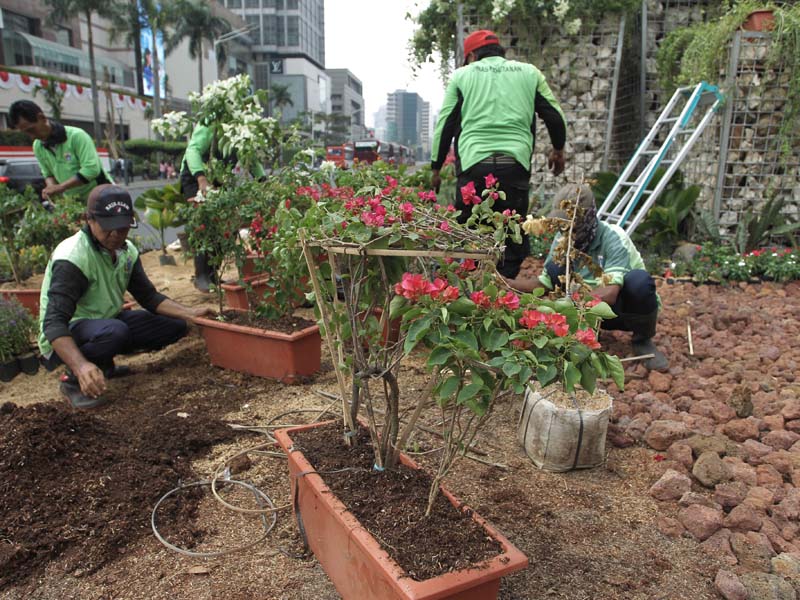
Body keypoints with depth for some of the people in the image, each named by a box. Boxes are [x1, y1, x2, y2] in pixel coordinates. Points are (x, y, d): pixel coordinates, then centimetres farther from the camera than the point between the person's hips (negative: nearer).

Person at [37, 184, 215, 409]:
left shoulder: (127, 251, -1)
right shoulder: (71, 258, -25)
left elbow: (149, 297, 5)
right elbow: (54, 323, -32)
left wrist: (190, 313, -9)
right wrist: (81, 366, -47)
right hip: (66, 339, -8)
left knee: (175, 325, -3)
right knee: (114, 331, -39)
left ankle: (105, 364, 10)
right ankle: (73, 381, -11)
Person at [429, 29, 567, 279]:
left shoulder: (462, 75, 14)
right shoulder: (529, 72, 18)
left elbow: (444, 124, 11)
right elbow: (555, 115, 19)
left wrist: (436, 167, 18)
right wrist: (558, 150, 35)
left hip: (473, 163, -1)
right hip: (516, 163, 1)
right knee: (514, 233, 7)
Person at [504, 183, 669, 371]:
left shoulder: (613, 238, -27)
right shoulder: (562, 239, -11)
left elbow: (609, 294, -38)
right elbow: (545, 283, -5)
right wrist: (506, 283, -20)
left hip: (627, 308, -3)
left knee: (639, 279, -36)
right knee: (554, 269, -17)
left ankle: (643, 341, -8)